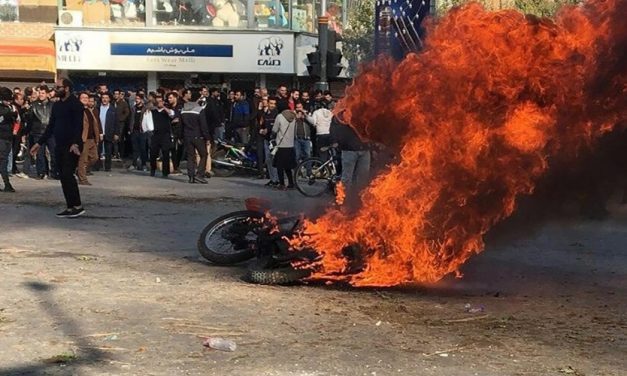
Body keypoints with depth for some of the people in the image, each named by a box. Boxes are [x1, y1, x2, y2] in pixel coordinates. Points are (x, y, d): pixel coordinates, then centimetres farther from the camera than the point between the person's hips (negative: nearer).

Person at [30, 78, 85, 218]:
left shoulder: (75, 104, -9)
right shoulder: (57, 105, 15)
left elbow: (79, 125, -18)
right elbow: (51, 126, 20)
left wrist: (76, 143, -31)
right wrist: (39, 143, 17)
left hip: (72, 147, -8)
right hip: (60, 146, 8)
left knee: (67, 174, -15)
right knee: (64, 177, 6)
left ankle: (78, 206, -10)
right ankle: (70, 207, 11)